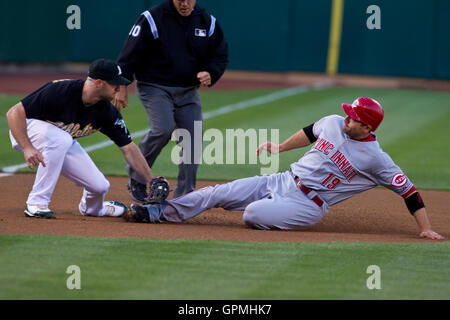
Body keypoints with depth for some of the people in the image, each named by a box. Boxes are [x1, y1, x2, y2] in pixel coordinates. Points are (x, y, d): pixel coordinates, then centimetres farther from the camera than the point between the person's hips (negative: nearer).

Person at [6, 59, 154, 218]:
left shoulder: (106, 112, -17)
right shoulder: (60, 91, -35)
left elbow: (129, 148, -9)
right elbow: (14, 112, -34)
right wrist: (27, 148, -45)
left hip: (62, 144, 6)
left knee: (99, 187, -7)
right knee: (61, 139, -38)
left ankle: (92, 208, 33)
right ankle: (36, 204, -28)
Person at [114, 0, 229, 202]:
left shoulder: (208, 22, 4)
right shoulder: (152, 19, -9)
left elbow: (221, 55, 13)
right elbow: (131, 54, -8)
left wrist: (210, 74, -8)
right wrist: (122, 87, -12)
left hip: (188, 92, 5)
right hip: (154, 88, -5)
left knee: (193, 139, -2)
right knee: (163, 129, -24)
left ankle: (184, 196, 7)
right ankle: (136, 178, -5)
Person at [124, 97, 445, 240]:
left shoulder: (377, 160, -14)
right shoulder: (333, 122, 2)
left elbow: (409, 191, -12)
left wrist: (427, 229, -17)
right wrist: (281, 147, 28)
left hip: (308, 205, -6)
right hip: (282, 181, 6)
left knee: (254, 213, -31)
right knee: (218, 193, -4)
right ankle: (156, 212, 0)